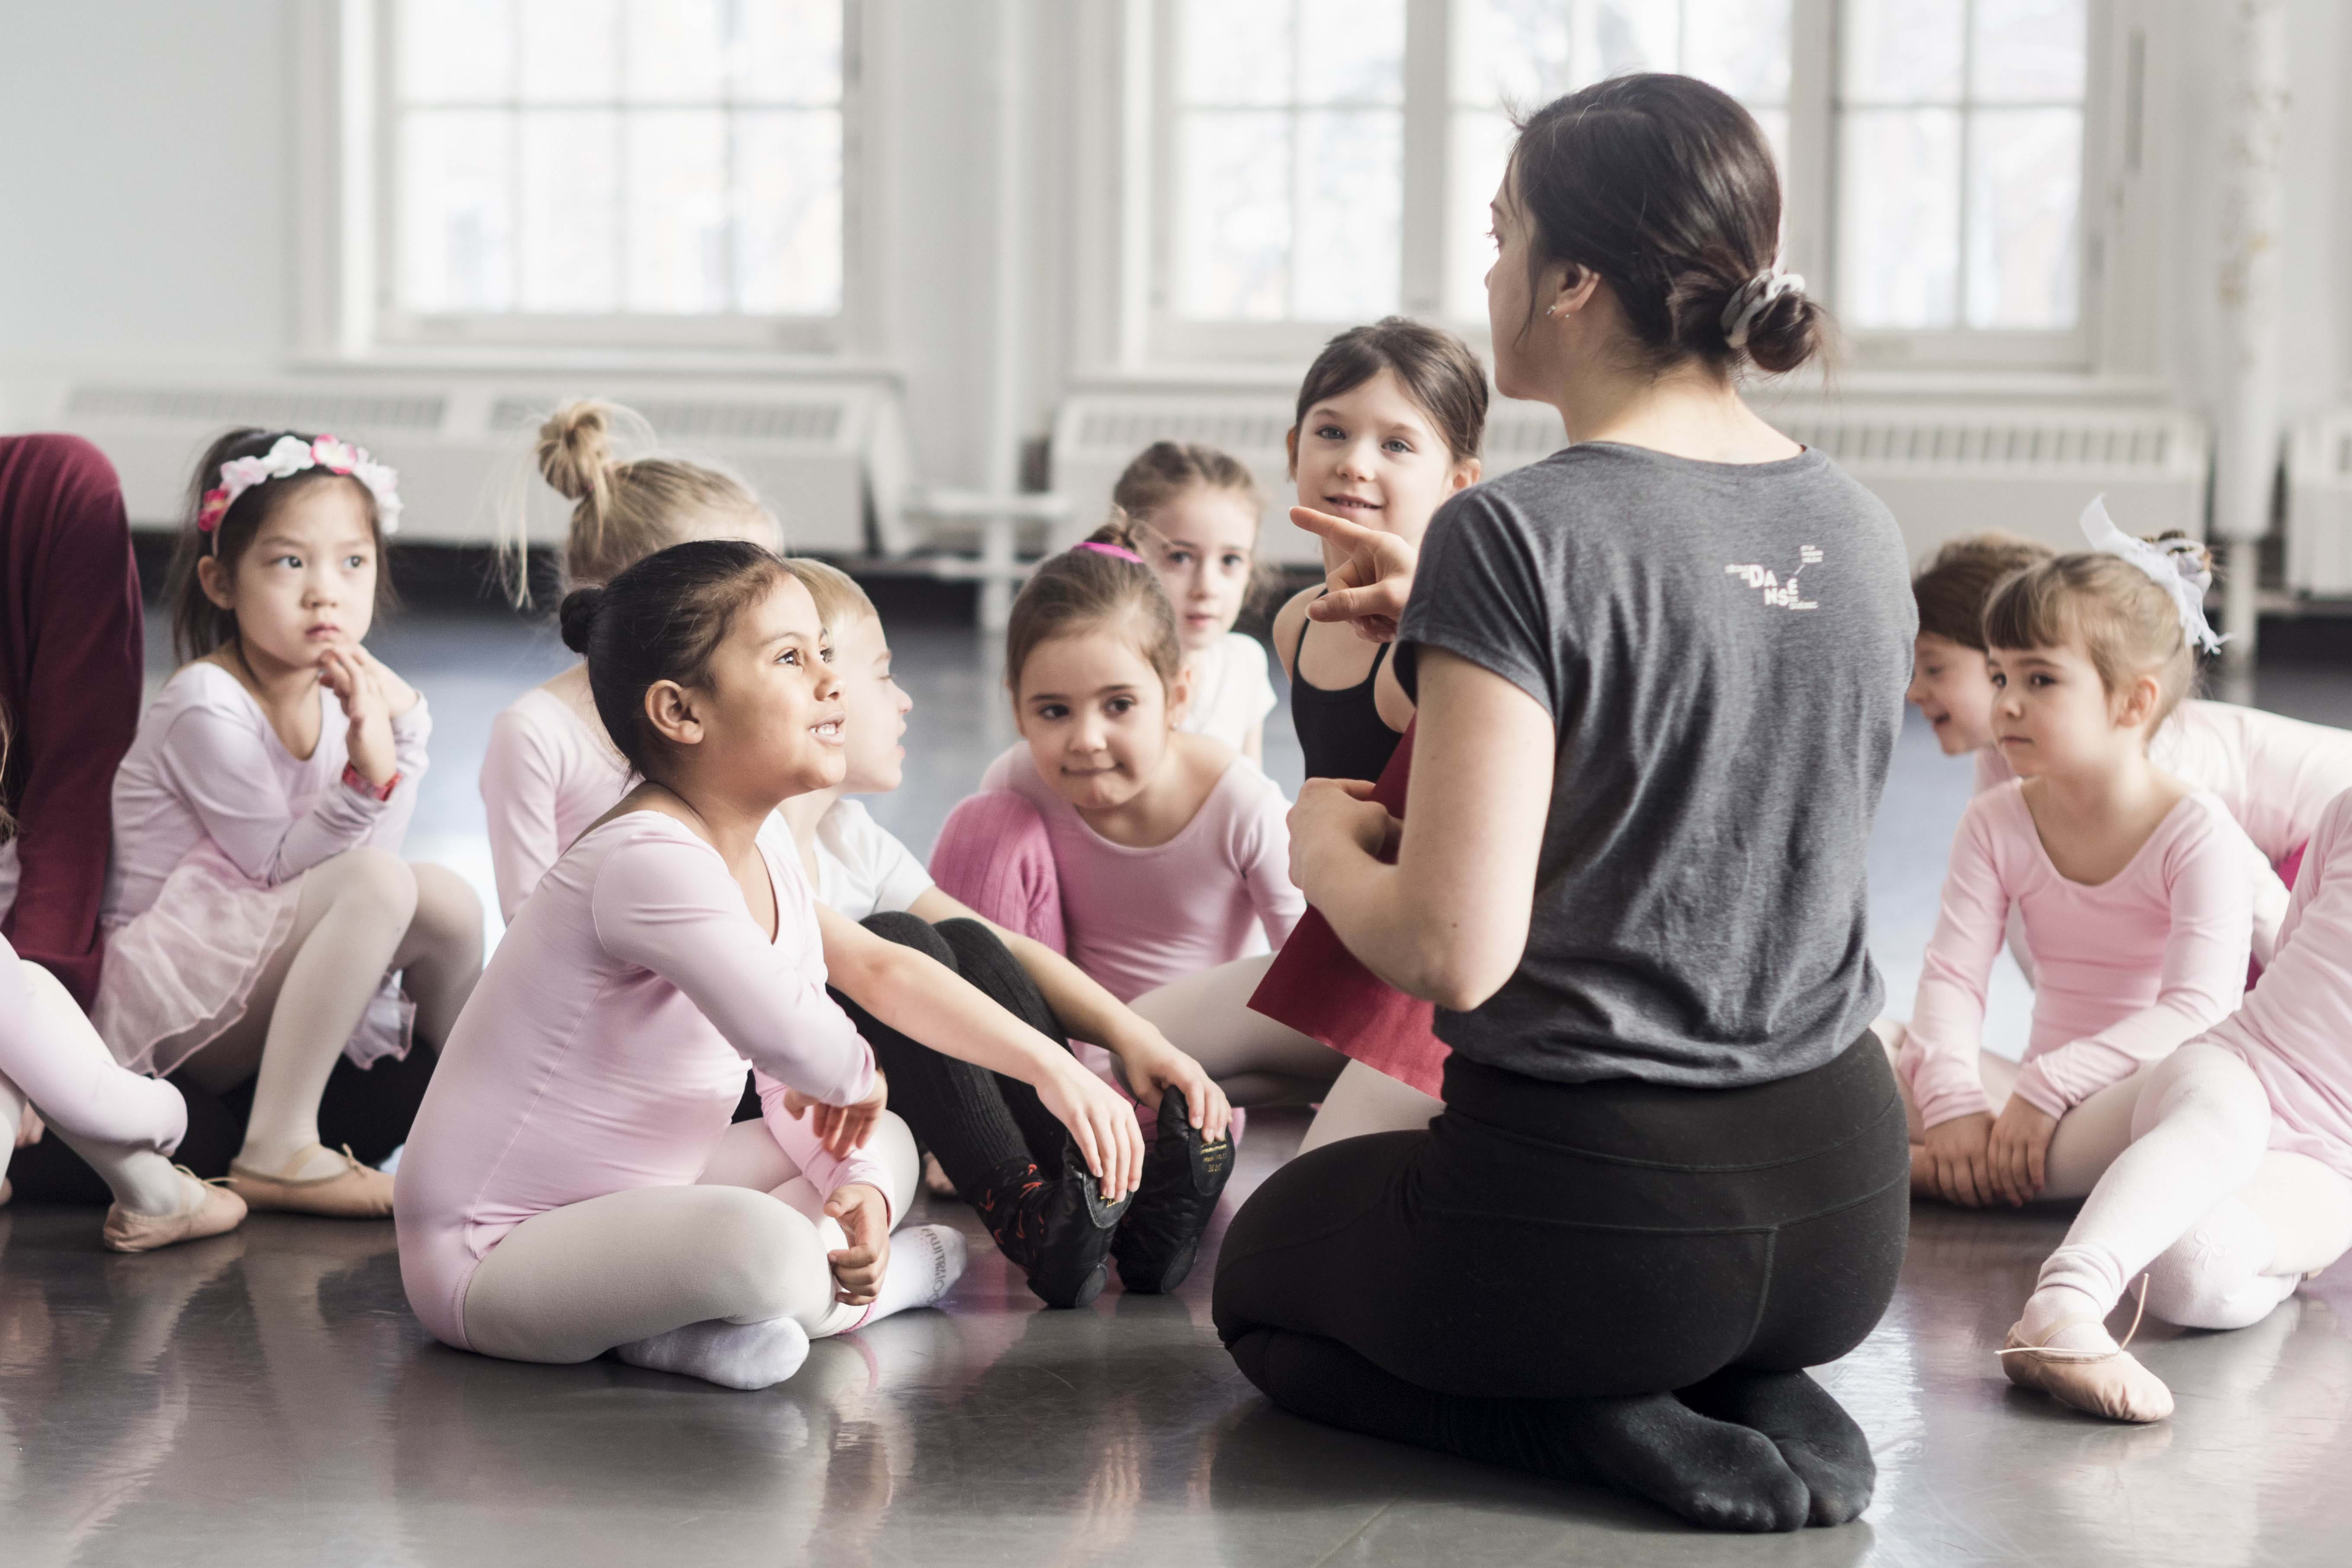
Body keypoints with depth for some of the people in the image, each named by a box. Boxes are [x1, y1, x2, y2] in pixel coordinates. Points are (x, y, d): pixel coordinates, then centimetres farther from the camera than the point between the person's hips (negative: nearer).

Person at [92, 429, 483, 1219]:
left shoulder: (343, 693, 5)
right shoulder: (205, 706, -18)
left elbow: (366, 848, 1)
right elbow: (280, 865, -16)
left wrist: (394, 745, -12)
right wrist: (365, 779, -29)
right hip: (170, 990, -8)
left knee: (447, 902, -8)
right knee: (377, 884, -28)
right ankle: (276, 1150, -29)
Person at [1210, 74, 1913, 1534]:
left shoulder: (1515, 537, -20)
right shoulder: (1858, 529, 2)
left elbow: (1454, 951, -22)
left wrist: (1327, 848, -1)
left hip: (1595, 1206, -6)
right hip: (1843, 1215, 6)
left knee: (1263, 1265, 27)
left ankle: (1607, 1425, 0)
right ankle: (1764, 1395, 8)